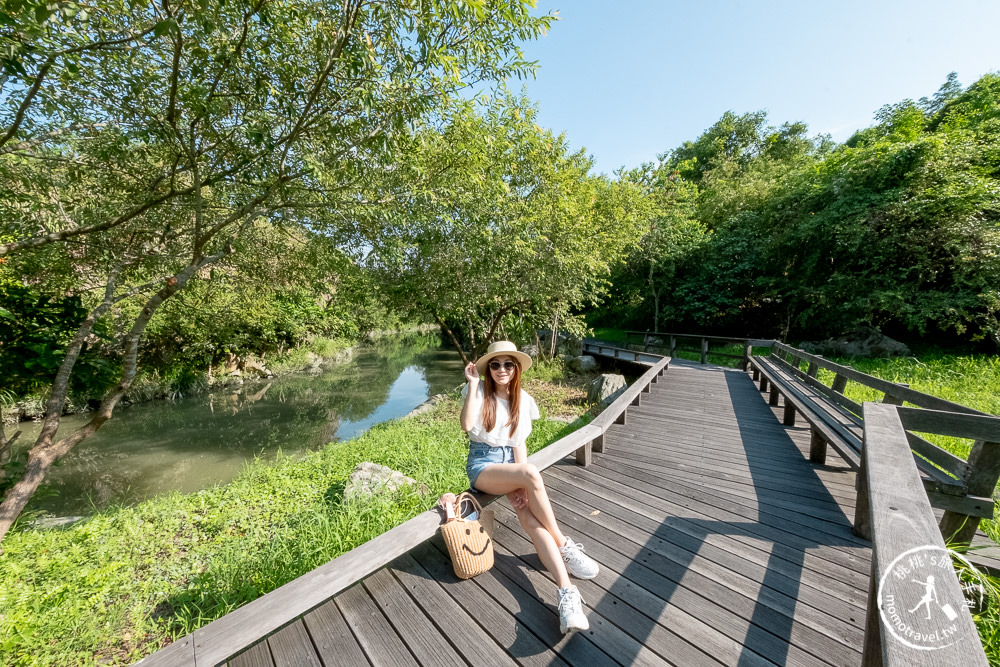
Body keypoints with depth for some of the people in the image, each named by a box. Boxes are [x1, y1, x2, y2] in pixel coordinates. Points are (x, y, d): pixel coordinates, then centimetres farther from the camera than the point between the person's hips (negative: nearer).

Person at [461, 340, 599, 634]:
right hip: (482, 465, -3)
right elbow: (467, 425, -23)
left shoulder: (522, 399, 5)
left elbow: (519, 443, 1)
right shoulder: (479, 391, -6)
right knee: (532, 473, -30)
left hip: (510, 462, 4)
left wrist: (522, 485, -11)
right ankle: (564, 546, -12)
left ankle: (567, 593, -26)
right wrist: (473, 383, -22)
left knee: (529, 516, -24)